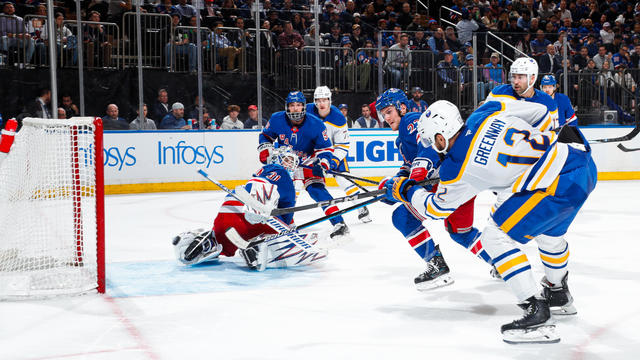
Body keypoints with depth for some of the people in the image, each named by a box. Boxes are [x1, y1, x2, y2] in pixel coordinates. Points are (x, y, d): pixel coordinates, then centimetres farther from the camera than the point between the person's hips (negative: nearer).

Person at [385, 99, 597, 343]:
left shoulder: (457, 168, -6)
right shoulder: (487, 112, 8)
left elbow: (436, 209, 12)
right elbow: (539, 110, 17)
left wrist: (404, 190, 28)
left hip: (560, 184, -9)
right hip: (584, 162, 9)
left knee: (496, 236, -2)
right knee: (549, 232, 32)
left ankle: (535, 311, -5)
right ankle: (558, 296, 54)